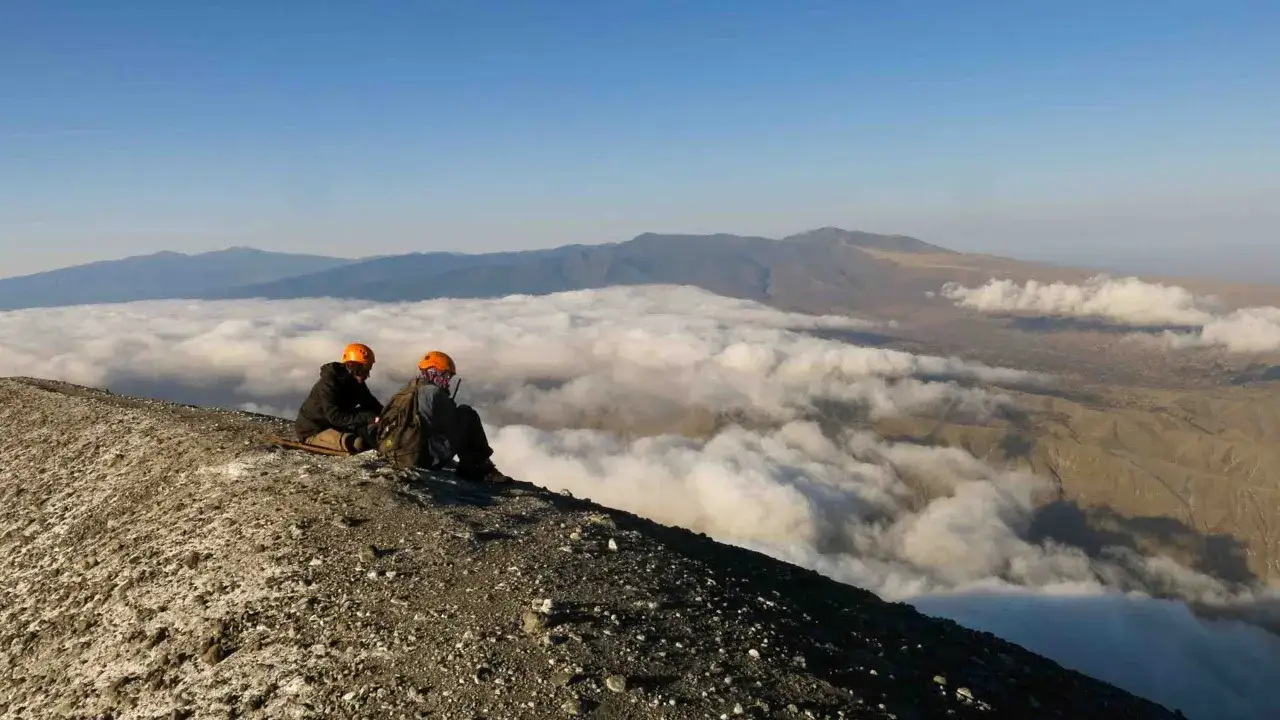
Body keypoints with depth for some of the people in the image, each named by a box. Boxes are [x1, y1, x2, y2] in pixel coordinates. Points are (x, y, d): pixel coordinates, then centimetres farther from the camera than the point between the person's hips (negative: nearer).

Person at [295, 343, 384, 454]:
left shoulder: (356, 382, 1)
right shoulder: (328, 383, -25)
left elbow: (371, 404, 9)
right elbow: (336, 417, -33)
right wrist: (368, 418, -39)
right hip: (313, 431, -9)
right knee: (357, 444, -33)